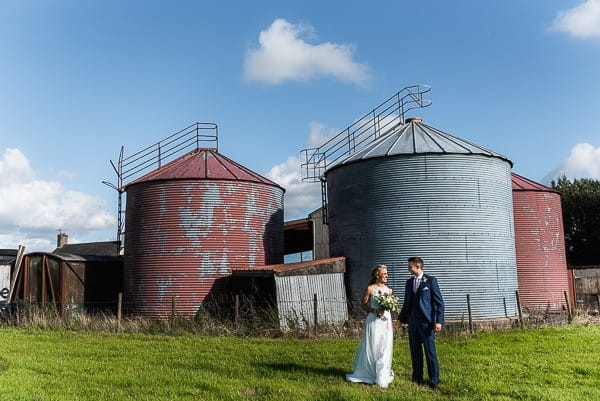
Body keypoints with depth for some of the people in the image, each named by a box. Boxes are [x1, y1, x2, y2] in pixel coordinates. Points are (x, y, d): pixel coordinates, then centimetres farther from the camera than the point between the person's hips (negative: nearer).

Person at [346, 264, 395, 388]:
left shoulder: (389, 290, 9)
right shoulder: (370, 289, -6)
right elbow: (363, 305, -4)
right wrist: (375, 311, -18)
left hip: (386, 322, 4)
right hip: (373, 321, -4)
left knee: (384, 349, 5)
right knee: (372, 347, 3)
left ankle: (382, 376, 16)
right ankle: (369, 373, 18)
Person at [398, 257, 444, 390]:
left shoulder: (431, 280, -5)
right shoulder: (409, 282, 12)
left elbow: (439, 301, -7)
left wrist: (439, 321, -13)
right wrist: (401, 318, 12)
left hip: (426, 321, -5)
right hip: (412, 321, 6)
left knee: (430, 352, -1)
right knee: (415, 351, 10)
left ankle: (434, 380, 10)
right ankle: (417, 378, 20)